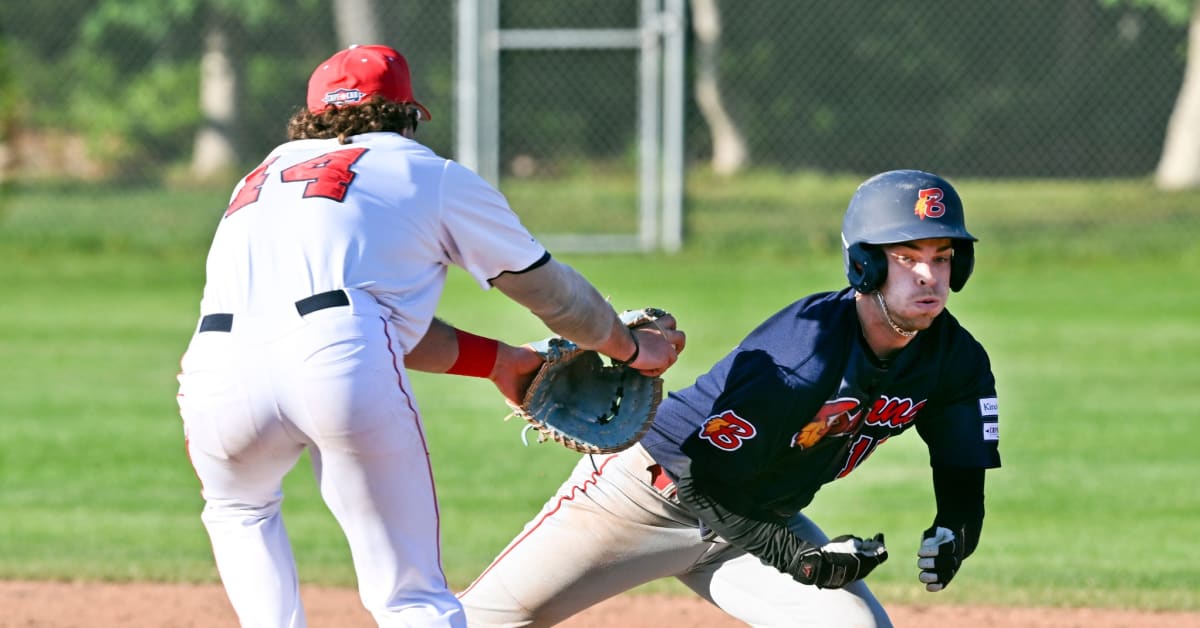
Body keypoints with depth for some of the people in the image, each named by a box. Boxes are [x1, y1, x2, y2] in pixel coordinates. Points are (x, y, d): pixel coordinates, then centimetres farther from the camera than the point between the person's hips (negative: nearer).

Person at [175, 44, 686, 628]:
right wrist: (631, 347, 52)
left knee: (240, 510, 35)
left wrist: (496, 359, 47)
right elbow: (552, 291, 34)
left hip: (218, 366, 4)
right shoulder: (437, 178, 24)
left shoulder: (268, 172, 36)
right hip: (340, 359, -4)